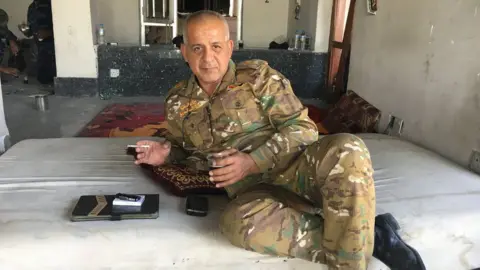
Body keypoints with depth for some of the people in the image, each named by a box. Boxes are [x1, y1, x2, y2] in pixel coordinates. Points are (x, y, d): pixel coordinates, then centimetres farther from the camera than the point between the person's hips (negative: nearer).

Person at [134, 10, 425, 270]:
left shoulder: (257, 75, 0)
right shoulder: (177, 102, 11)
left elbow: (304, 129, -4)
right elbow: (185, 149, 29)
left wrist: (252, 162, -16)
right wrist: (166, 153, 5)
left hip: (291, 167, -1)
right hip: (251, 188, 2)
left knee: (346, 151, -35)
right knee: (239, 221, -37)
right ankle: (368, 234, -23)